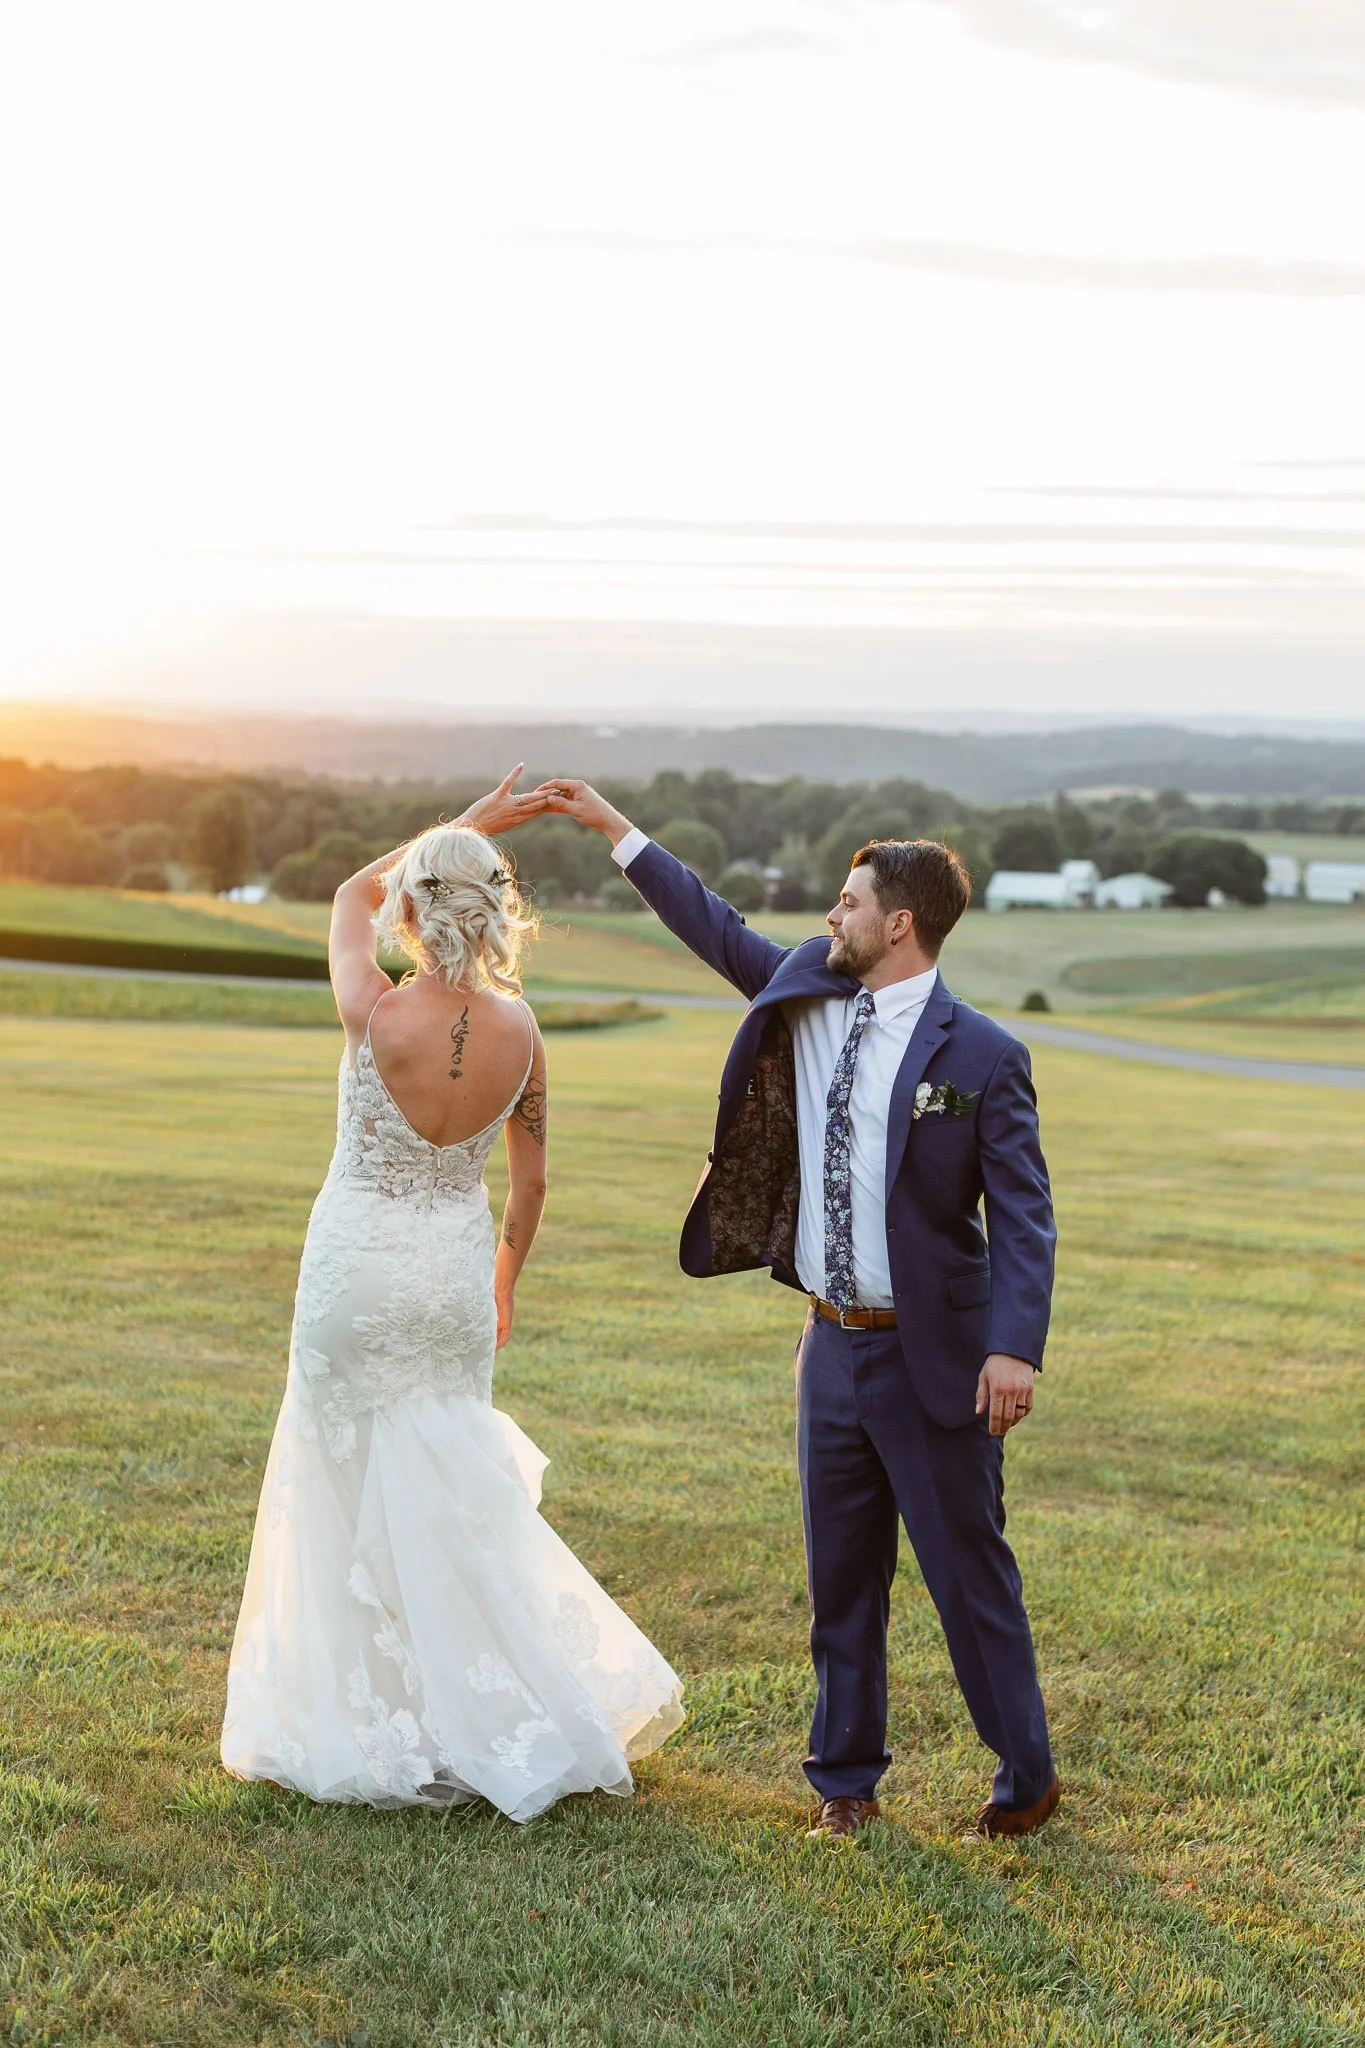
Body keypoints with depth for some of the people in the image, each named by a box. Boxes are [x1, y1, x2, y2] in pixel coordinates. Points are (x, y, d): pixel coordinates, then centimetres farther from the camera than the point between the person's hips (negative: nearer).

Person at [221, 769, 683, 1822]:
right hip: (457, 1270, 4)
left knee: (365, 1492, 9)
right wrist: (504, 1286, 18)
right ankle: (491, 1707, 22)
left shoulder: (375, 1014, -20)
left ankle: (392, 1728, 17)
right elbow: (531, 1179, 3)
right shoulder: (519, 1029, -9)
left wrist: (467, 826, 4)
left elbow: (353, 892, 1)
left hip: (358, 1269, -4)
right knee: (455, 1489, 18)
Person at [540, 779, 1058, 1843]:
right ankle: (846, 1777, 27)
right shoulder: (807, 997, 5)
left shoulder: (982, 1055, -13)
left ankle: (1027, 1777, 21)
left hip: (933, 1358, -6)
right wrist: (614, 827, 20)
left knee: (970, 1574, 4)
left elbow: (1024, 1215, -14)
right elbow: (718, 927, 17)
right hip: (834, 1347, 6)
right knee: (842, 1577, 14)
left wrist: (1015, 1347, -26)